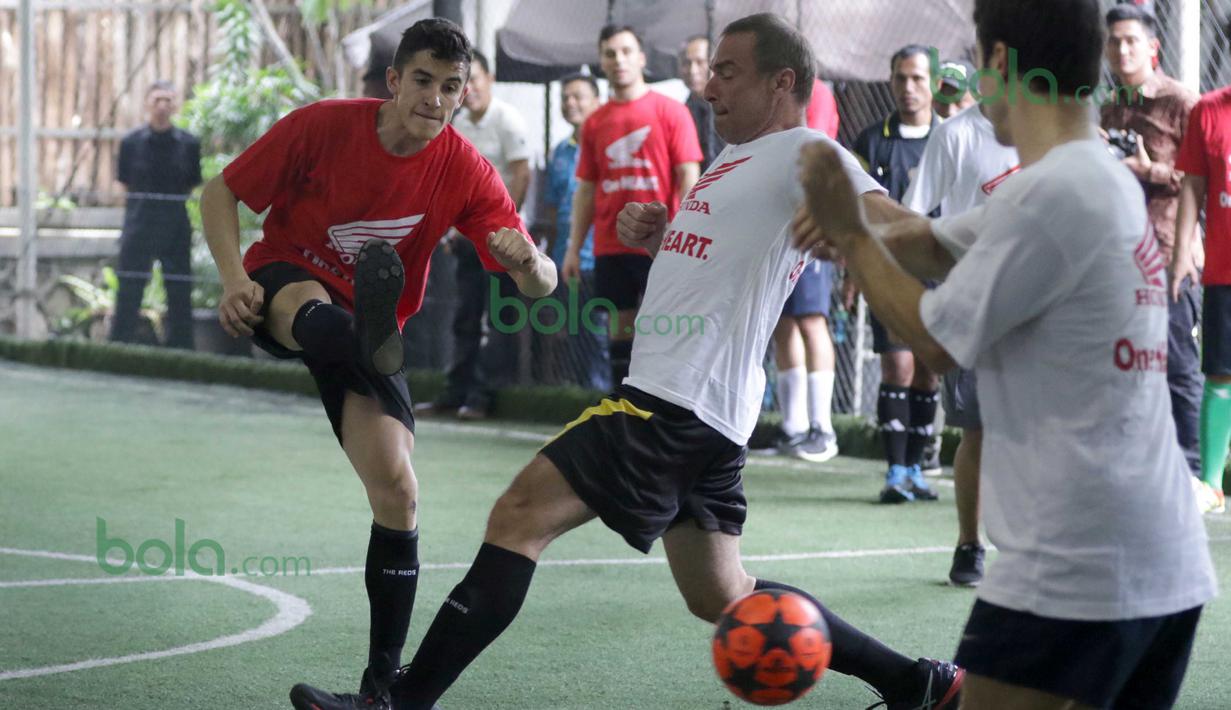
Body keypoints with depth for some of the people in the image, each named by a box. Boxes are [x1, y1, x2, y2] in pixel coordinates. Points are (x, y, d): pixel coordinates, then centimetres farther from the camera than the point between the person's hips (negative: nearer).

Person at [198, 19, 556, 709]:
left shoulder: (466, 172, -11)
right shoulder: (323, 125, -16)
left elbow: (541, 284, -13)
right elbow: (222, 193, -6)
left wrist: (528, 260, -39)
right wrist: (235, 278, -23)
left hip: (368, 321, 2)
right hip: (284, 287, -2)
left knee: (398, 491, -12)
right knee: (309, 304, -40)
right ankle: (371, 341, -80)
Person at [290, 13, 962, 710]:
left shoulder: (801, 152, -8)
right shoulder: (741, 158, 22)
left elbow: (892, 225, -23)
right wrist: (658, 232, 13)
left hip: (675, 405, -11)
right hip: (705, 415, 11)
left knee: (520, 516, -12)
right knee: (724, 599, 16)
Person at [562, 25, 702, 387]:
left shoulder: (670, 112, 0)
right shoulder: (595, 122, 11)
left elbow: (688, 177, -4)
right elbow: (586, 189, 13)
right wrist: (574, 248, 7)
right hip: (610, 247, 4)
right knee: (620, 327, 6)